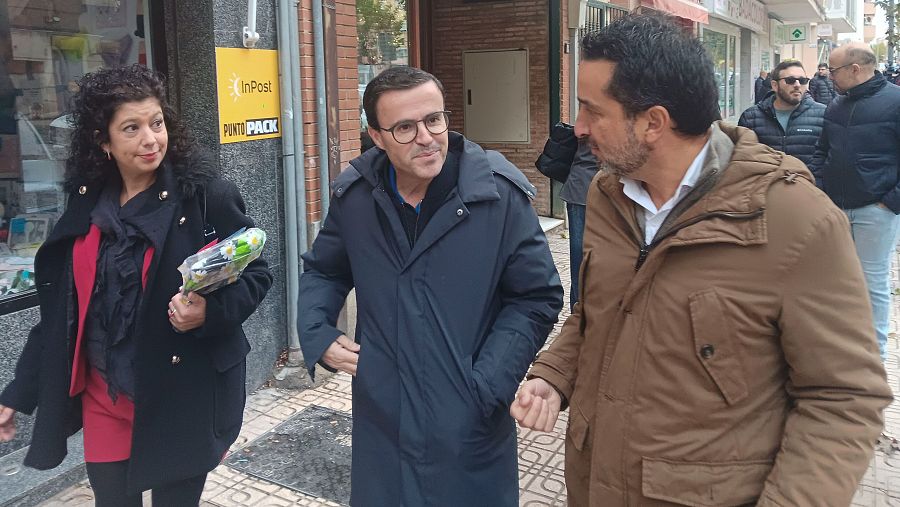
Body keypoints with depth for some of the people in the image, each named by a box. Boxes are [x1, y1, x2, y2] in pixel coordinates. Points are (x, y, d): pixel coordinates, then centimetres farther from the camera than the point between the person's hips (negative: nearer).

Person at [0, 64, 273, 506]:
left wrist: (210, 312, -24)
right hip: (103, 398, 4)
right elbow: (60, 310, 9)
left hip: (182, 398, -4)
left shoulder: (208, 195, -10)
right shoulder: (87, 205, 4)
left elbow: (255, 275, -5)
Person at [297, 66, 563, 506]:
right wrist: (317, 336, -2)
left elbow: (537, 298, -6)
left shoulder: (498, 193, -12)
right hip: (380, 420, 3)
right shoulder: (353, 195, -2)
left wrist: (484, 386, -12)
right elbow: (322, 270, 16)